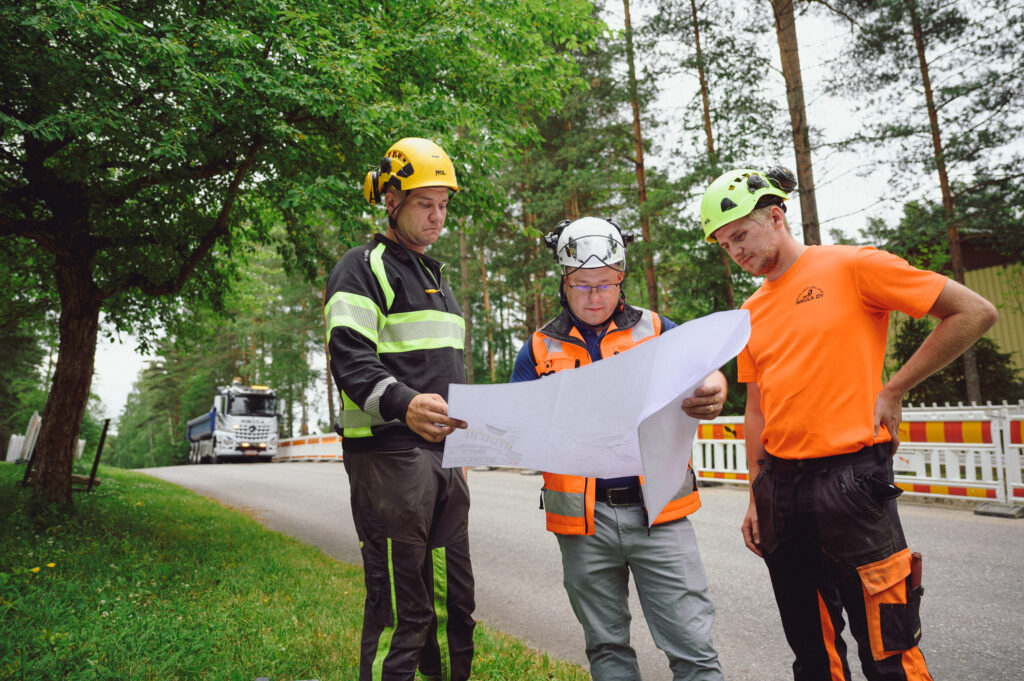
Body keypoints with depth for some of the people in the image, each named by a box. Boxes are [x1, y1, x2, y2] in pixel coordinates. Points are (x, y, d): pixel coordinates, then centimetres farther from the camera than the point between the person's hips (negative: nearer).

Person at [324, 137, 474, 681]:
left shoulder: (435, 276, 23)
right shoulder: (364, 268, -3)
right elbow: (351, 360, -18)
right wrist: (402, 405, -36)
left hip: (442, 454, 8)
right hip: (389, 455, -8)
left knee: (453, 601, 13)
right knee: (400, 609, -4)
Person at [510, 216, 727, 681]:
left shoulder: (656, 330, 7)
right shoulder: (540, 349, 8)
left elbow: (705, 376, -2)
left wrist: (711, 395, -26)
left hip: (656, 511, -1)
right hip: (583, 523, 1)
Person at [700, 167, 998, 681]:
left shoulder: (852, 267, -4)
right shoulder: (751, 312, 12)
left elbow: (974, 313, -4)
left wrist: (892, 391, -6)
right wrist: (756, 495, 13)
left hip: (850, 478, -5)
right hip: (780, 487, 6)